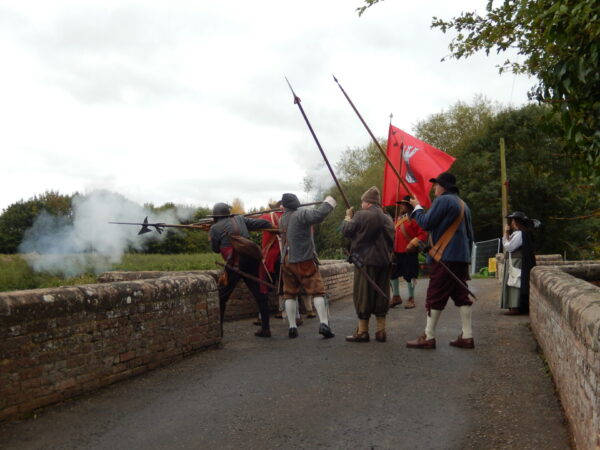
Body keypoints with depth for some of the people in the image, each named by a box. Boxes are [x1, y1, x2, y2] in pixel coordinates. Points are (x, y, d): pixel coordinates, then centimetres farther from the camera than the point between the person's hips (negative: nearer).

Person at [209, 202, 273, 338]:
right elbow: (262, 223, 13)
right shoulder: (240, 219, 13)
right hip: (252, 261, 3)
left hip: (235, 264, -3)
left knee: (221, 297, 12)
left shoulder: (215, 228, 4)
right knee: (260, 295, 11)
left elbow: (216, 249, 13)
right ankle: (265, 328, 9)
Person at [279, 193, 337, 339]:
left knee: (290, 293, 13)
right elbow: (319, 215, -26)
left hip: (286, 261, 6)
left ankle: (292, 327, 9)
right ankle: (324, 324, -12)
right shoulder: (301, 214, -12)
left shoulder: (282, 219, 10)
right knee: (317, 291, -1)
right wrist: (328, 203, -11)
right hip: (304, 261, -6)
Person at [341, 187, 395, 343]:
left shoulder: (360, 216, -11)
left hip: (365, 261, -6)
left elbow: (346, 231, -4)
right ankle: (381, 331, 14)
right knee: (381, 296, 11)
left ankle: (362, 331, 6)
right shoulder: (388, 219, 8)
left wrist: (348, 217, 12)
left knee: (363, 295, 2)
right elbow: (391, 240, 14)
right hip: (384, 261, 6)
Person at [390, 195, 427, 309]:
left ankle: (411, 299, 13)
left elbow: (423, 235, -14)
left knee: (409, 276, -1)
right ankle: (396, 297, 23)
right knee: (393, 274, 9)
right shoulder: (399, 219, 15)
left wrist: (412, 245, -21)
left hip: (409, 253, -8)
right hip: (397, 253, 8)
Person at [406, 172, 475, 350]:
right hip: (462, 258, 9)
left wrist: (417, 207, 2)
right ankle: (467, 337, 8)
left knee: (435, 297, -4)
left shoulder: (443, 200, -10)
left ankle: (428, 337, -1)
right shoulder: (463, 205, 19)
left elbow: (426, 223, -13)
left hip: (446, 257, -9)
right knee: (461, 296, 9)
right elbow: (469, 234, 20)